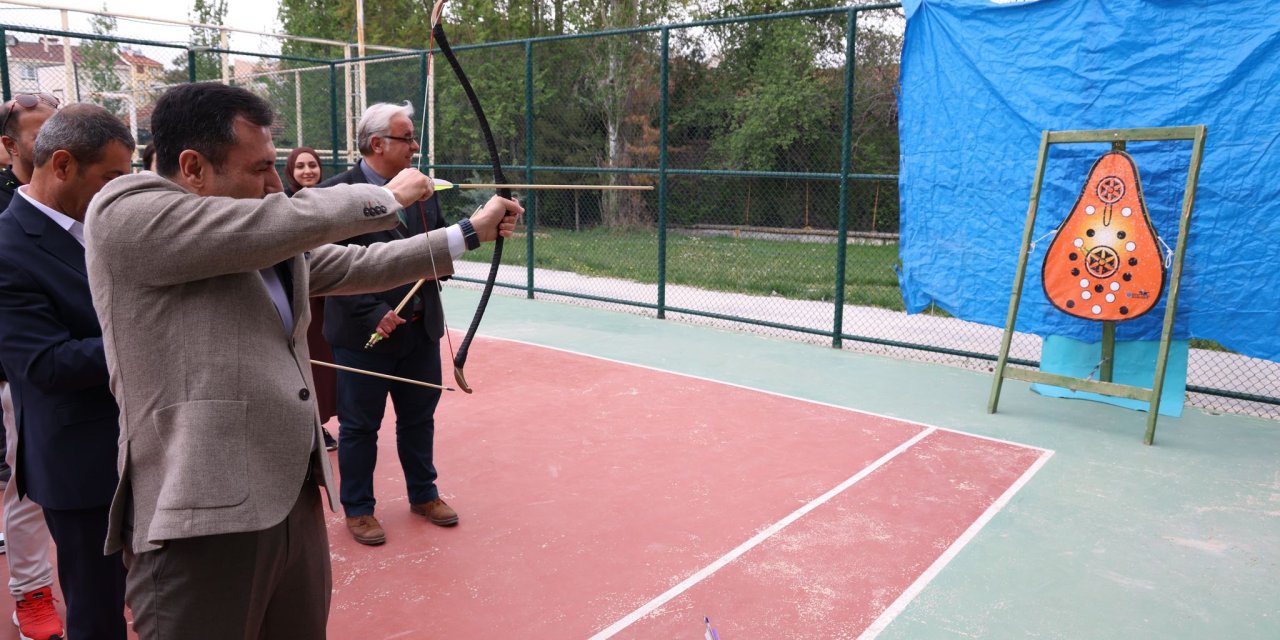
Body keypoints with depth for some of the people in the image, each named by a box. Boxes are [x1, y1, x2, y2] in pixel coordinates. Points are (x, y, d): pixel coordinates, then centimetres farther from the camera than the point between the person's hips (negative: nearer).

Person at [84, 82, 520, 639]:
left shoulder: (274, 239, 12)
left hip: (295, 500, 8)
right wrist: (388, 197, -4)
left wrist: (470, 232, 20)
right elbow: (288, 220, -21)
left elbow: (355, 265, 18)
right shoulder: (125, 214, -13)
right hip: (203, 519, -8)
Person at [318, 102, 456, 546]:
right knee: (359, 426, 11)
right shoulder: (336, 193, -13)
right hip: (365, 335, -5)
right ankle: (358, 509, 28)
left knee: (419, 418, 19)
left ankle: (423, 494, 37)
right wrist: (374, 315, -22)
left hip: (421, 329, 6)